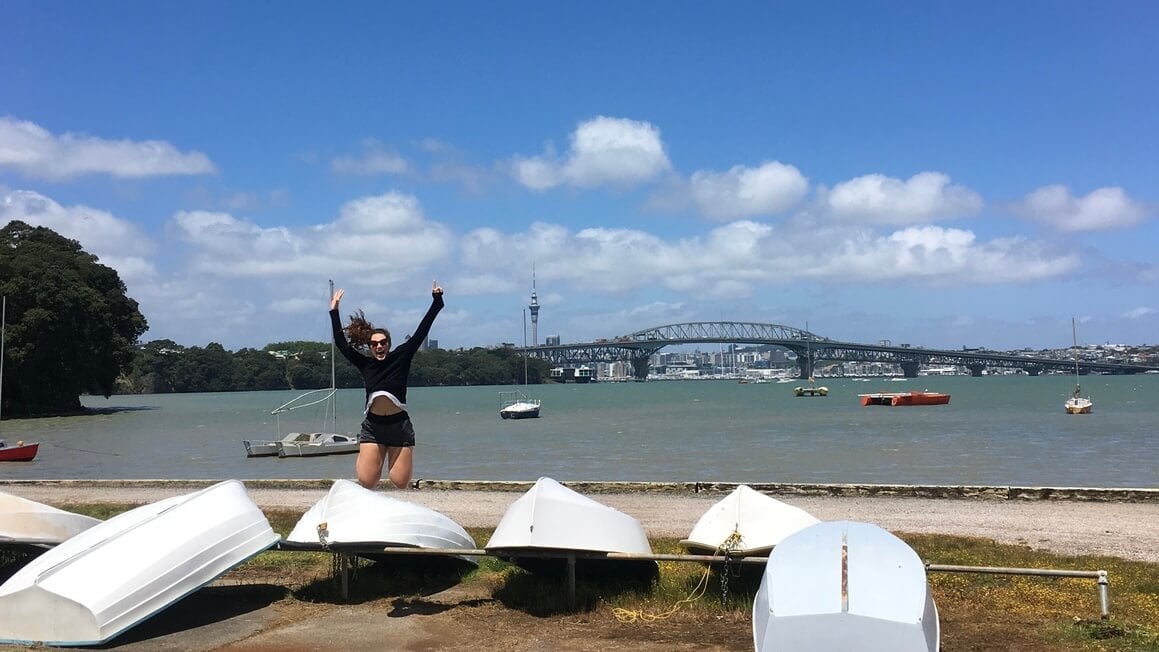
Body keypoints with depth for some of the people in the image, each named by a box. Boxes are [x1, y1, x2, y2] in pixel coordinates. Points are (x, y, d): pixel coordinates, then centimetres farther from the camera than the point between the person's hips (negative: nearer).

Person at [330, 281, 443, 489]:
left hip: (399, 425, -1)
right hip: (372, 426, 1)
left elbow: (421, 332, -3)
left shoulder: (401, 357, 0)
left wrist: (436, 301, -6)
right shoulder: (365, 364, 4)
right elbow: (341, 344, 8)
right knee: (365, 482, -4)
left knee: (401, 483, 1)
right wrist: (334, 312, 9)